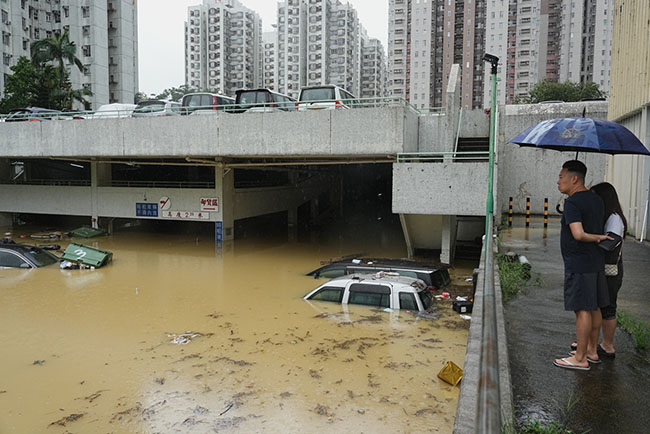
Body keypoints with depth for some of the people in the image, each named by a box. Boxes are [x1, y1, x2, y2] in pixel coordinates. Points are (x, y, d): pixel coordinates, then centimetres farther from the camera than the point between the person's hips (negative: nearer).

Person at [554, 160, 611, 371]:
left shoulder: (572, 203, -17)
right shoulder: (596, 199, 12)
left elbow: (578, 234, -27)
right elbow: (601, 227, 19)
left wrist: (596, 238, -12)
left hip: (579, 264, -9)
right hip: (596, 262, 10)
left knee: (582, 310, -4)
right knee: (594, 308, 15)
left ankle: (580, 358, 4)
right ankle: (592, 351, 27)